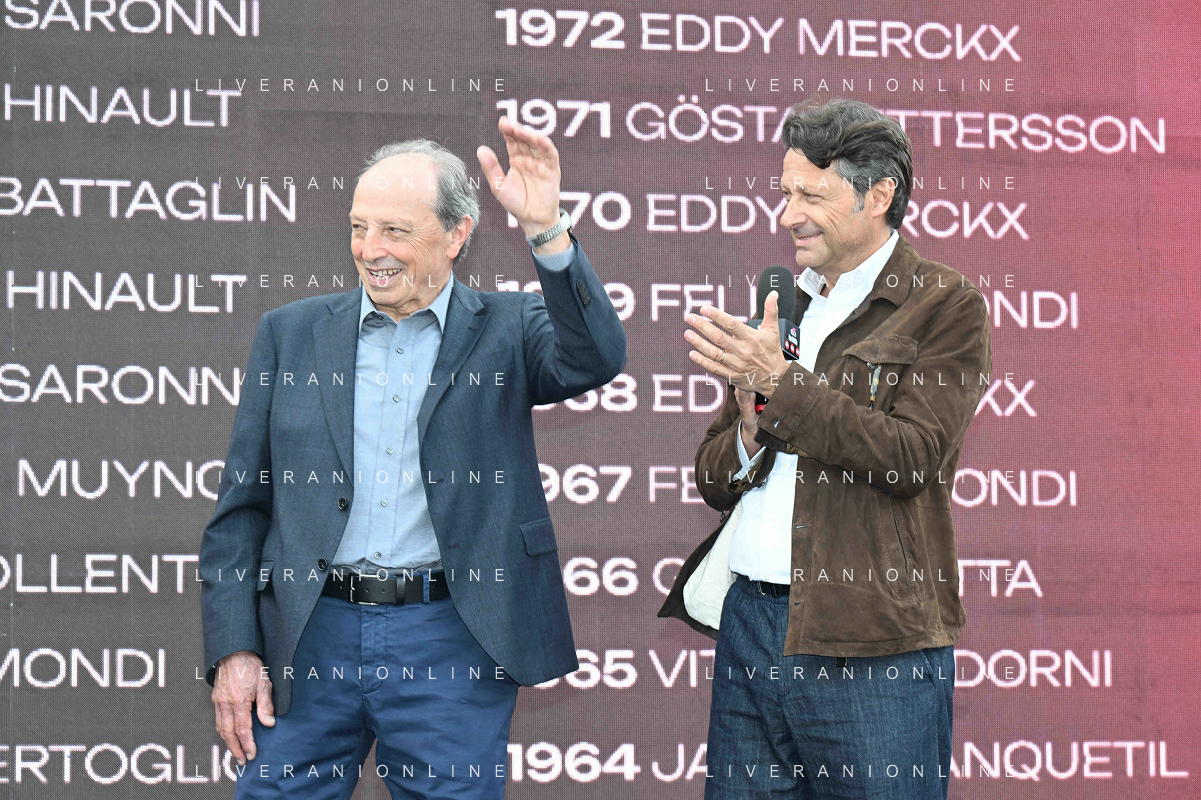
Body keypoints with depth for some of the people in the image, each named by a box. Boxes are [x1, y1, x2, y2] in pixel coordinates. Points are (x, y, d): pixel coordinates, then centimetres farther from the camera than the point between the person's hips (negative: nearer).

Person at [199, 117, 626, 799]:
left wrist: (546, 229, -27)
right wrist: (233, 649, 1)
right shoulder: (291, 333, 10)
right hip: (310, 637, 2)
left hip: (453, 641, -2)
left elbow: (596, 358, -16)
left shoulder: (505, 329, 5)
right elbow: (242, 504, 10)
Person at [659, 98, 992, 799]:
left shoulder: (946, 306, -1)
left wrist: (779, 382, -15)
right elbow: (714, 480, 19)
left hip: (870, 645, -6)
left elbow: (912, 457, -15)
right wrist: (754, 426, -3)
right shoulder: (785, 305, 19)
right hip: (747, 621, 6)